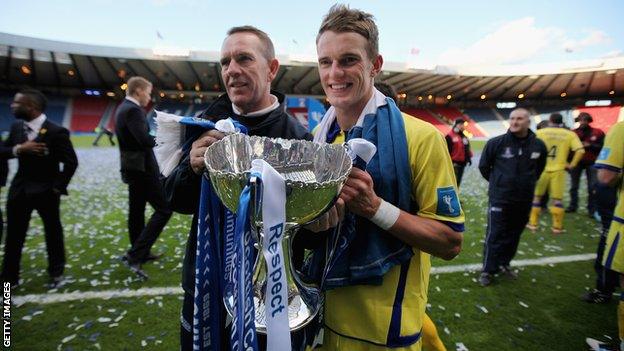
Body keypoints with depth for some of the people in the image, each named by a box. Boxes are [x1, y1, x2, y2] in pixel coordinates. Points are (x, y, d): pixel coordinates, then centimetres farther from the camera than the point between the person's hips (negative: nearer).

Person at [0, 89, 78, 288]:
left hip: (45, 191, -5)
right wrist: (18, 148, -15)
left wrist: (58, 187, -13)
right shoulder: (16, 127, 4)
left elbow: (71, 162, -13)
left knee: (53, 234, 9)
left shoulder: (56, 132, -15)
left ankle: (56, 273, 27)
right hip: (19, 189, 5)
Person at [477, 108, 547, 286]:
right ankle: (488, 270, 11)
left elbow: (539, 168, 18)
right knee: (495, 235, 0)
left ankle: (504, 263, 34)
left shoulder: (538, 145, -2)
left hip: (524, 200, 4)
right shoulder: (496, 143, -12)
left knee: (514, 235, 15)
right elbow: (484, 166, 1)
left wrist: (528, 182, 13)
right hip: (499, 198, -4)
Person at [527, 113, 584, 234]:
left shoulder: (540, 132, -1)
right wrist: (572, 164, 3)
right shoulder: (570, 134, 3)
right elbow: (580, 150, -7)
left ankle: (532, 223, 15)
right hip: (558, 170, 1)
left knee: (536, 196, 12)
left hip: (541, 169, 0)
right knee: (557, 199, 9)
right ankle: (557, 226, 13)